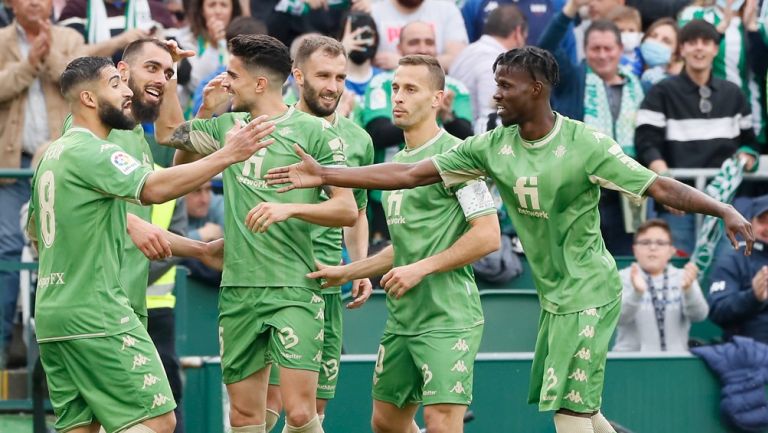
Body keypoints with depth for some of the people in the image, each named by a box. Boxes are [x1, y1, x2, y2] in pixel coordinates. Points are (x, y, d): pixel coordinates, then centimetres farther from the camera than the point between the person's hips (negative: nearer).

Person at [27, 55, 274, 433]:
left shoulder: (52, 155, 17)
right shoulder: (90, 152, -13)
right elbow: (153, 188, -28)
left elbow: (34, 228, 28)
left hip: (51, 315, 10)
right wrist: (226, 156, -31)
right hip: (95, 313, -10)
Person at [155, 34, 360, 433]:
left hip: (293, 290, -5)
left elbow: (347, 210, -8)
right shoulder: (228, 126, 13)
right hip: (237, 291, 5)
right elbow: (168, 132, 26)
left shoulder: (313, 131, -4)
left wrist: (289, 207, -21)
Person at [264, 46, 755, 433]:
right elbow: (411, 174, -1)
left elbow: (660, 187, -19)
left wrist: (726, 210, -34)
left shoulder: (585, 144, -16)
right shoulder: (493, 147, 0)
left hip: (587, 293, -7)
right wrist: (324, 175, -6)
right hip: (554, 297, 7)